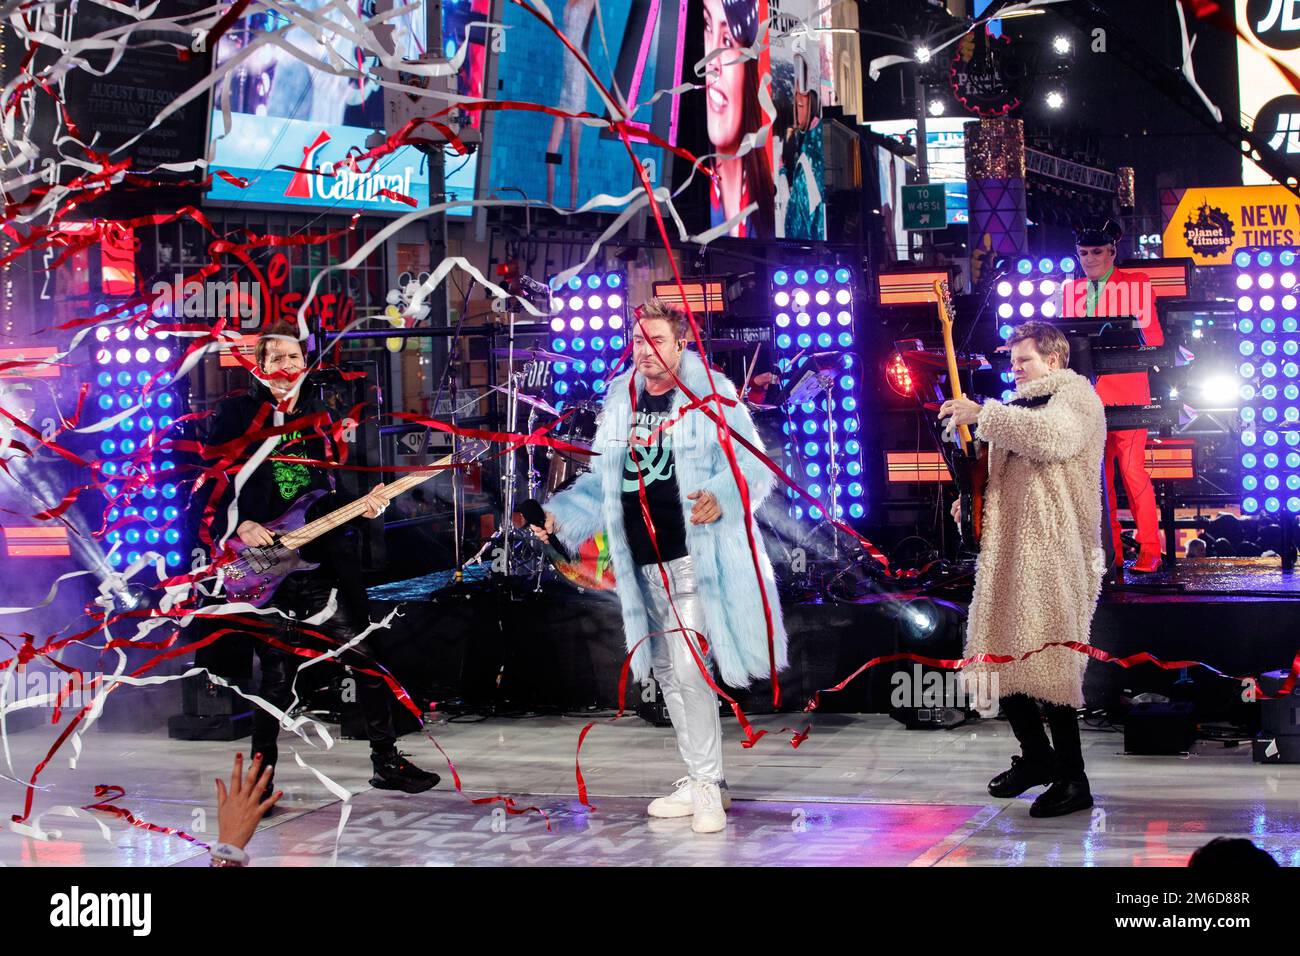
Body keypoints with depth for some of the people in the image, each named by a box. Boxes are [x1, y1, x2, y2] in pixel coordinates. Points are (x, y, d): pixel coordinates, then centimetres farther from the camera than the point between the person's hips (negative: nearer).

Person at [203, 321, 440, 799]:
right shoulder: (236, 414, 1)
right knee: (277, 676, -2)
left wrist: (363, 506, -3)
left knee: (367, 659, 1)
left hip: (320, 559, 4)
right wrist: (240, 526, -17)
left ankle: (386, 762, 12)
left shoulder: (319, 418, 14)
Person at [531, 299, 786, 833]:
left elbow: (753, 465, -10)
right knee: (666, 672, 13)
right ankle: (698, 782, 26)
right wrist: (561, 514, 7)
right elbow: (604, 478, 19)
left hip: (696, 558, -7)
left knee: (689, 670, -14)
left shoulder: (712, 395, -6)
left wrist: (721, 497, -29)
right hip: (643, 563, 7)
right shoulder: (620, 399, 11)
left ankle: (708, 785, -2)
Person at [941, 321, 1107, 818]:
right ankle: (1036, 756, 24)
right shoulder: (1021, 406, 25)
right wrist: (974, 499, 14)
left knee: (1047, 661, -12)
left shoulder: (1074, 394, -2)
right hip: (1007, 551, 9)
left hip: (1053, 552, -9)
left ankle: (1072, 778, -5)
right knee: (1001, 657, 9)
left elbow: (1049, 435, -25)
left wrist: (981, 414, -21)